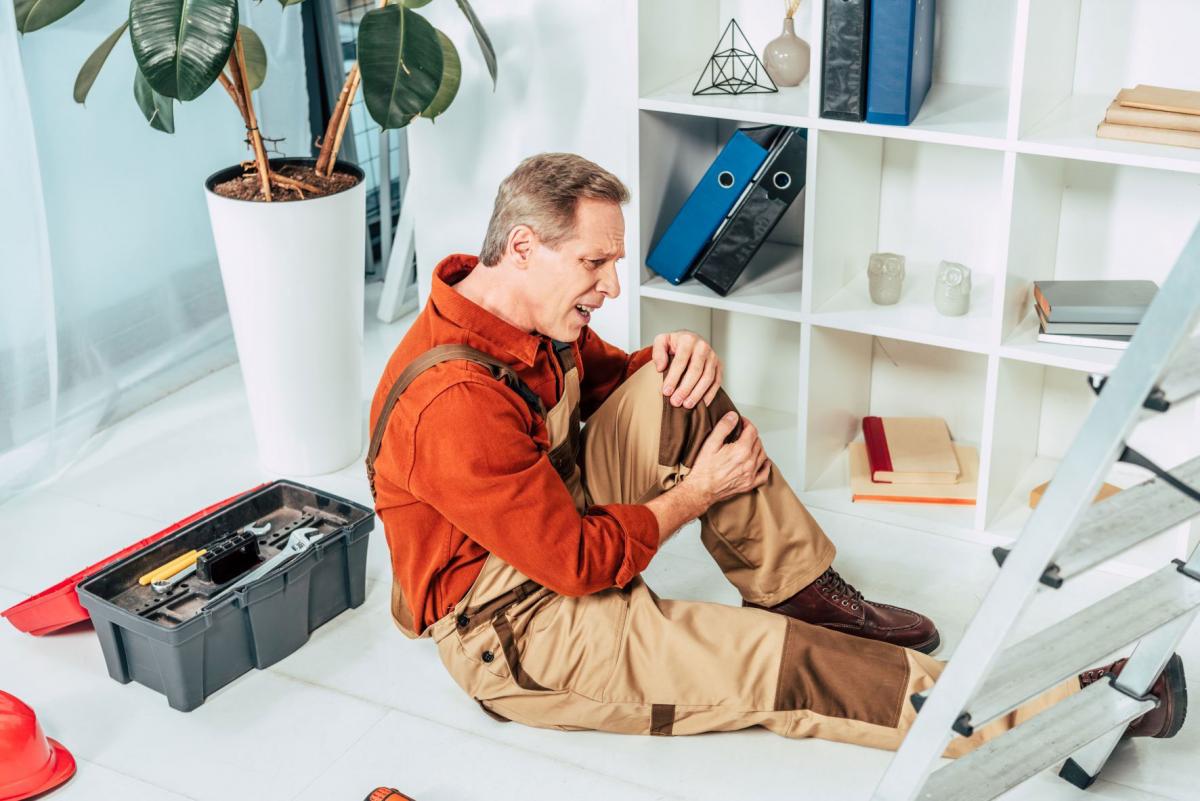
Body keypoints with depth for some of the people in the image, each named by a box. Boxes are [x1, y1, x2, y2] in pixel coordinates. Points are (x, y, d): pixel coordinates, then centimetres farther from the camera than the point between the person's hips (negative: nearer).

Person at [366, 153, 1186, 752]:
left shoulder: (530, 315, -5)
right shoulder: (458, 403, -33)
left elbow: (604, 378, 14)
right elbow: (579, 564, -26)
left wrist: (671, 357, -10)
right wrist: (698, 492, -14)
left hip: (560, 526, 9)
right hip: (512, 632, -9)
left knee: (673, 392, -8)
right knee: (784, 665, -15)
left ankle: (806, 591, 3)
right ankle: (1071, 709, -11)